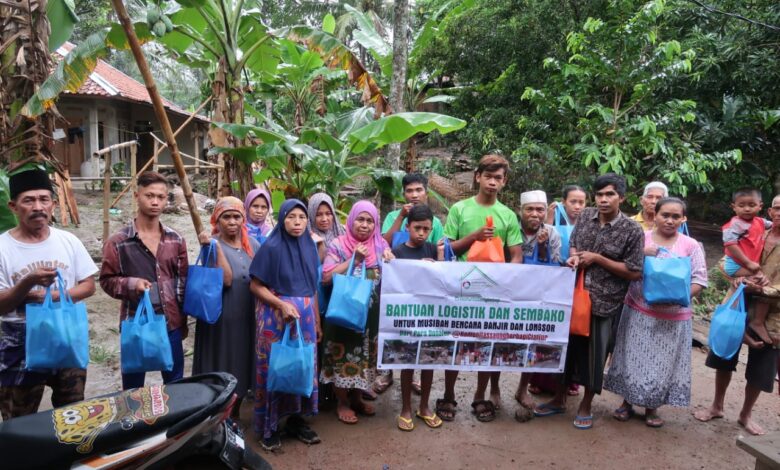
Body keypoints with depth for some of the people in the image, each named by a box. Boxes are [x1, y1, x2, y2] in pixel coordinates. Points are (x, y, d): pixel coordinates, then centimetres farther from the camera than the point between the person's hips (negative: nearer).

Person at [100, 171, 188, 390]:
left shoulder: (176, 240, 3)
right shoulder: (118, 242, -8)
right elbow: (107, 280, -2)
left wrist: (182, 319, 10)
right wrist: (131, 284, -22)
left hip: (170, 323, 3)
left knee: (176, 383, 16)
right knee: (133, 386, 11)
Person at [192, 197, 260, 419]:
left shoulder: (253, 244, 6)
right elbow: (226, 279, -24)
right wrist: (216, 246, -27)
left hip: (248, 318, 5)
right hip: (221, 319, -5)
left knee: (241, 371, 15)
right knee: (220, 373, 3)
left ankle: (233, 418, 34)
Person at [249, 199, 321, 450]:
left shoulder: (309, 247, 7)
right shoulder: (271, 247, -9)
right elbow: (256, 286, -9)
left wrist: (317, 320, 12)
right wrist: (282, 305, -20)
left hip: (305, 316, 5)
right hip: (276, 316, -5)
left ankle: (296, 420, 25)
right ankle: (269, 426, 16)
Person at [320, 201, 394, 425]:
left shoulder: (381, 245, 5)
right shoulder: (338, 245, -6)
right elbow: (326, 277, -14)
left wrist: (390, 261, -13)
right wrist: (354, 260, -18)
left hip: (371, 313, 4)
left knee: (366, 354, 13)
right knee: (344, 355, 3)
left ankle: (357, 398, 31)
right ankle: (342, 402, 20)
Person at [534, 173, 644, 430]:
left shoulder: (632, 230, -10)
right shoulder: (585, 216, 2)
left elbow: (634, 273, -11)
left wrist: (597, 258, -15)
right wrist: (574, 257, -9)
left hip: (605, 301, -4)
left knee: (594, 353, 8)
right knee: (566, 345, 13)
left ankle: (585, 406, 28)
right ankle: (559, 399, 31)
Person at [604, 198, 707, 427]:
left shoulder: (691, 246, -2)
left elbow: (699, 280, -4)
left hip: (673, 317, 0)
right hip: (639, 312, 0)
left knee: (663, 362, 10)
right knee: (633, 358, 8)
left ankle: (652, 408, 27)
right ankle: (627, 403, 25)